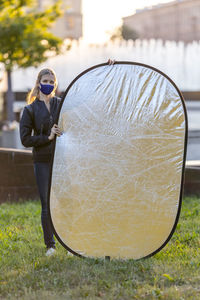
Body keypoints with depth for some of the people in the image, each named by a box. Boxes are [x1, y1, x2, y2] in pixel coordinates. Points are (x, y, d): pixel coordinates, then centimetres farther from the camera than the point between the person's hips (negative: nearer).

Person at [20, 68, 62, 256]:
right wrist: (47, 137, -10)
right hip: (43, 161, -1)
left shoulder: (62, 105, 10)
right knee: (47, 204, 0)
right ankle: (50, 245, 13)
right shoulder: (30, 110, 5)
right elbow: (25, 139, 1)